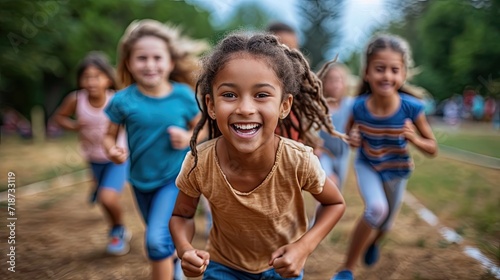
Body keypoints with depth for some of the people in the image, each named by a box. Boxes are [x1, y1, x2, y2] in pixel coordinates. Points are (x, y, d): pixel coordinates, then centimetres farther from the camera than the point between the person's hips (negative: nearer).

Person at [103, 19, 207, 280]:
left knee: (157, 239, -19)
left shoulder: (183, 96, -15)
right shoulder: (123, 100, -15)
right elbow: (110, 135, -5)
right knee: (159, 237, 24)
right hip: (141, 180, 3)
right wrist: (112, 150, -27)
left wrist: (188, 138, -22)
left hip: (175, 177, -3)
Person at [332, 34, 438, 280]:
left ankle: (374, 242, 61)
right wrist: (352, 139, -24)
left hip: (397, 172, 2)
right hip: (367, 166, -1)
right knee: (377, 208, -30)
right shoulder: (358, 106, -24)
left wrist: (414, 139, -35)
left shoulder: (411, 107, -27)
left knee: (386, 223, 20)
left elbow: (433, 148, -15)